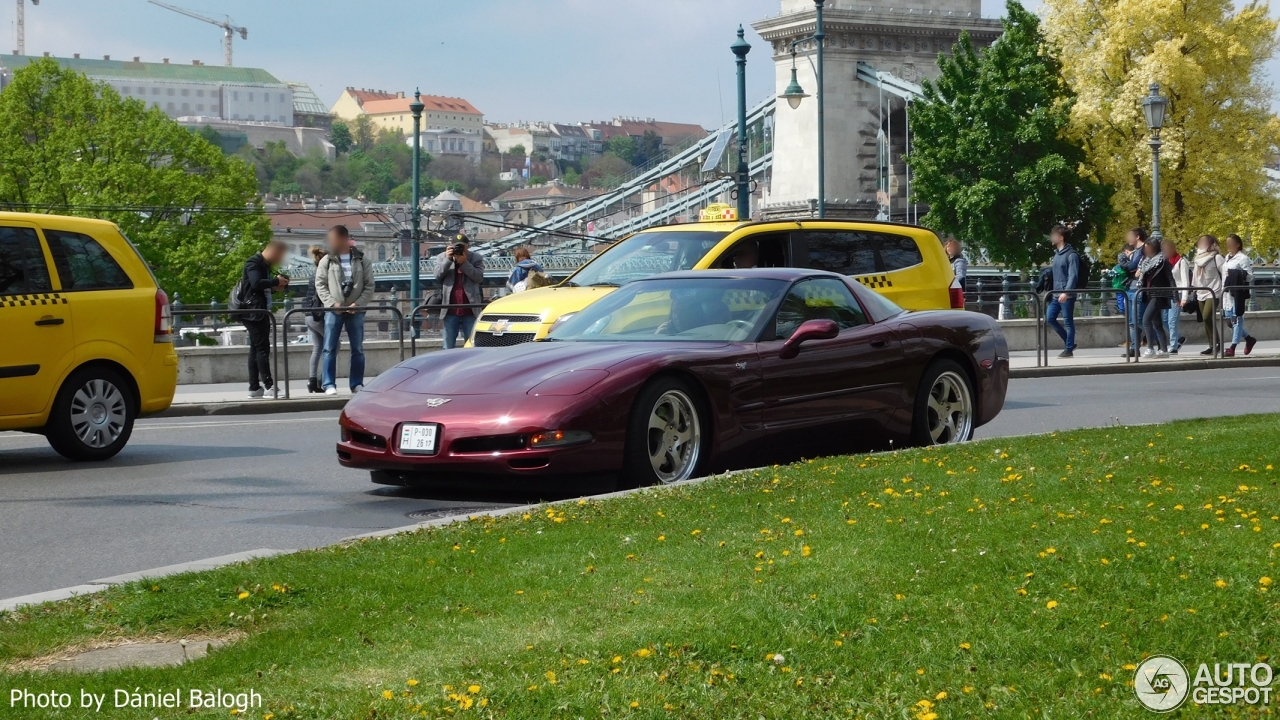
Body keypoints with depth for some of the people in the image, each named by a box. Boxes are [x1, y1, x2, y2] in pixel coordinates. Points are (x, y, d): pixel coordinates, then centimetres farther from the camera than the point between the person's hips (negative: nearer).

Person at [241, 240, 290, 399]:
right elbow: (256, 283, -25)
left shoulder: (265, 265, 18)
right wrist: (276, 281, -15)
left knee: (256, 349, 9)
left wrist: (277, 284, 4)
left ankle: (254, 387, 11)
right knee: (262, 348, -12)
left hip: (262, 311, 10)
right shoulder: (253, 263, -12)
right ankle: (269, 387, -14)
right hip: (253, 311, -10)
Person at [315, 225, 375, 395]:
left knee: (358, 349, 5)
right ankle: (329, 384, 0)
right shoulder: (326, 261, 3)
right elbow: (320, 285, 1)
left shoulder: (361, 260, 3)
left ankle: (357, 384, 12)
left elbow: (369, 286, 2)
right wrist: (332, 303, -12)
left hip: (356, 310, 1)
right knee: (330, 348, -2)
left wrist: (358, 303, -12)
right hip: (333, 311, -1)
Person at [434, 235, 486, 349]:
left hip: (469, 310, -1)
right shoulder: (443, 257, 10)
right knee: (448, 348, 4)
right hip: (450, 310, 1)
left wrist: (464, 263, -15)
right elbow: (438, 275, -2)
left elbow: (479, 277, -8)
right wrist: (448, 259, -13)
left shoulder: (476, 258, 5)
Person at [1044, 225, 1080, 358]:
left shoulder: (1071, 255, -10)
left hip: (1067, 295, -9)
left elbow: (1073, 276, -17)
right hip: (1056, 295, 9)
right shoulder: (1056, 254, 16)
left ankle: (1069, 349, 3)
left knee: (1068, 322, -3)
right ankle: (1069, 342, 17)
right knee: (1049, 318, 6)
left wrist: (1066, 292, -26)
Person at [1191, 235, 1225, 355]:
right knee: (1207, 320, 5)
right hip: (1201, 294, 7)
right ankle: (1213, 345, 9)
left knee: (1207, 317, -20)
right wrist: (1194, 289, 18)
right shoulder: (1199, 258, 15)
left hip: (1213, 293, -7)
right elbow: (1195, 276, 21)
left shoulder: (1217, 258, -6)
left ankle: (1216, 343, -9)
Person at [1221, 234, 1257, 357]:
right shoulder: (1227, 257, 17)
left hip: (1237, 292, -9)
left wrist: (1234, 274, -19)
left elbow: (1248, 275, -12)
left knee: (1237, 319, -5)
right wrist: (1223, 289, 12)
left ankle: (1233, 347, -6)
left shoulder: (1243, 258, -7)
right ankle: (1249, 339, 26)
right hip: (1227, 292, 9)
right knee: (1229, 319, 10)